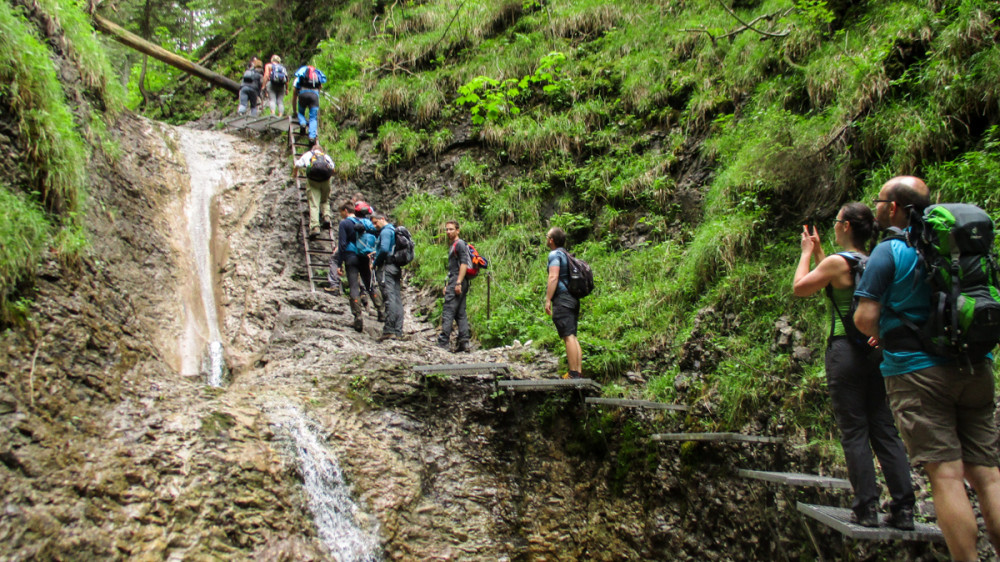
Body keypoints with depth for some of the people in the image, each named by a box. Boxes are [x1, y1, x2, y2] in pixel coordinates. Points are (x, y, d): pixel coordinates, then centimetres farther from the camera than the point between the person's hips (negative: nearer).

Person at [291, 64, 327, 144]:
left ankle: (302, 123, -6)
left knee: (300, 113, 23)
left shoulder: (298, 78, 31)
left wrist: (295, 111, 44)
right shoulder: (317, 72, 36)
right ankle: (312, 137, -12)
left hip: (303, 92, 0)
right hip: (315, 94, 1)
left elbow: (294, 97, 35)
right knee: (313, 118, 6)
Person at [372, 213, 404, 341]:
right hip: (396, 267, 9)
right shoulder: (394, 231, 22)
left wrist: (375, 263, -8)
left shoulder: (385, 231, -6)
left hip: (386, 267, -9)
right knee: (397, 299, 5)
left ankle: (389, 331, -18)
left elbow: (384, 249, -19)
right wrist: (377, 253, 18)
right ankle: (398, 331, 5)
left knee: (390, 299, -14)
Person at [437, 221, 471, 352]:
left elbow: (464, 264, -17)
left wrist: (458, 283, -22)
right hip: (455, 282, 10)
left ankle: (442, 343, -13)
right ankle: (464, 343, 6)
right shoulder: (452, 245, 23)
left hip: (458, 282, -10)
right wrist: (447, 284, 25)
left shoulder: (459, 244, -7)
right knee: (460, 313, 7)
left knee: (447, 313, -11)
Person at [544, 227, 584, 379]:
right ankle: (579, 372, 10)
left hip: (562, 298, -9)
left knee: (568, 336, -11)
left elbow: (553, 277, -18)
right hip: (573, 298, 9)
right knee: (573, 336, 10)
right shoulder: (567, 254, 21)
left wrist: (548, 300, -17)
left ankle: (573, 374, -14)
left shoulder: (555, 254, -7)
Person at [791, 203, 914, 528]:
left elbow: (799, 288, 0)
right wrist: (818, 252, 30)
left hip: (847, 352, -6)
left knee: (854, 432, 0)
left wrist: (807, 252, 11)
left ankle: (867, 507, 1)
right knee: (885, 431, 8)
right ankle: (903, 508, 7)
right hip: (878, 352, 7)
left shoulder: (838, 262, -11)